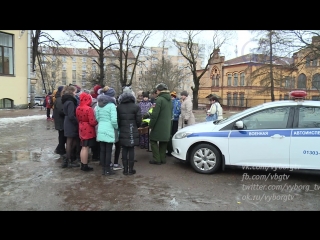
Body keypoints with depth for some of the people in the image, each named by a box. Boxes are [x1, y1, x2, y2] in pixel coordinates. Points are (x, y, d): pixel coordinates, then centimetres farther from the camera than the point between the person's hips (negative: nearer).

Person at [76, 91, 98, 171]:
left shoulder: (78, 108, 4)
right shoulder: (89, 109, -20)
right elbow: (92, 122, -21)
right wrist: (97, 122, -2)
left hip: (82, 130, 8)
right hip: (88, 130, -8)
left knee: (83, 148, 16)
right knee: (86, 148, -1)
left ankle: (83, 165, 24)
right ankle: (85, 166, 7)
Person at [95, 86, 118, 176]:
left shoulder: (99, 105, 7)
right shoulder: (111, 105, -12)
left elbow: (97, 118, 10)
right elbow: (114, 120, -17)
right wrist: (117, 128, -2)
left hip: (101, 130, 6)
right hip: (109, 130, -6)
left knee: (102, 150, 10)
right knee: (108, 151, 3)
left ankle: (103, 169, 20)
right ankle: (108, 170, 12)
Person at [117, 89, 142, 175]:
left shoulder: (119, 107, 1)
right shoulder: (136, 107, -3)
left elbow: (117, 120, 0)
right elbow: (139, 120, -5)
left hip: (123, 132, 2)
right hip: (132, 132, -1)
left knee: (124, 150, 9)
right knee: (131, 150, 4)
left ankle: (125, 169, 13)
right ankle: (131, 169, 10)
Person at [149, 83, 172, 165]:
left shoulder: (160, 99, -15)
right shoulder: (169, 100, 11)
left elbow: (155, 114, -18)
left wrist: (151, 126, -12)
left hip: (159, 126, -8)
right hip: (167, 126, 8)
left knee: (153, 141, 3)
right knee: (163, 142, 14)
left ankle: (156, 159, 1)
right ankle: (162, 159, 19)